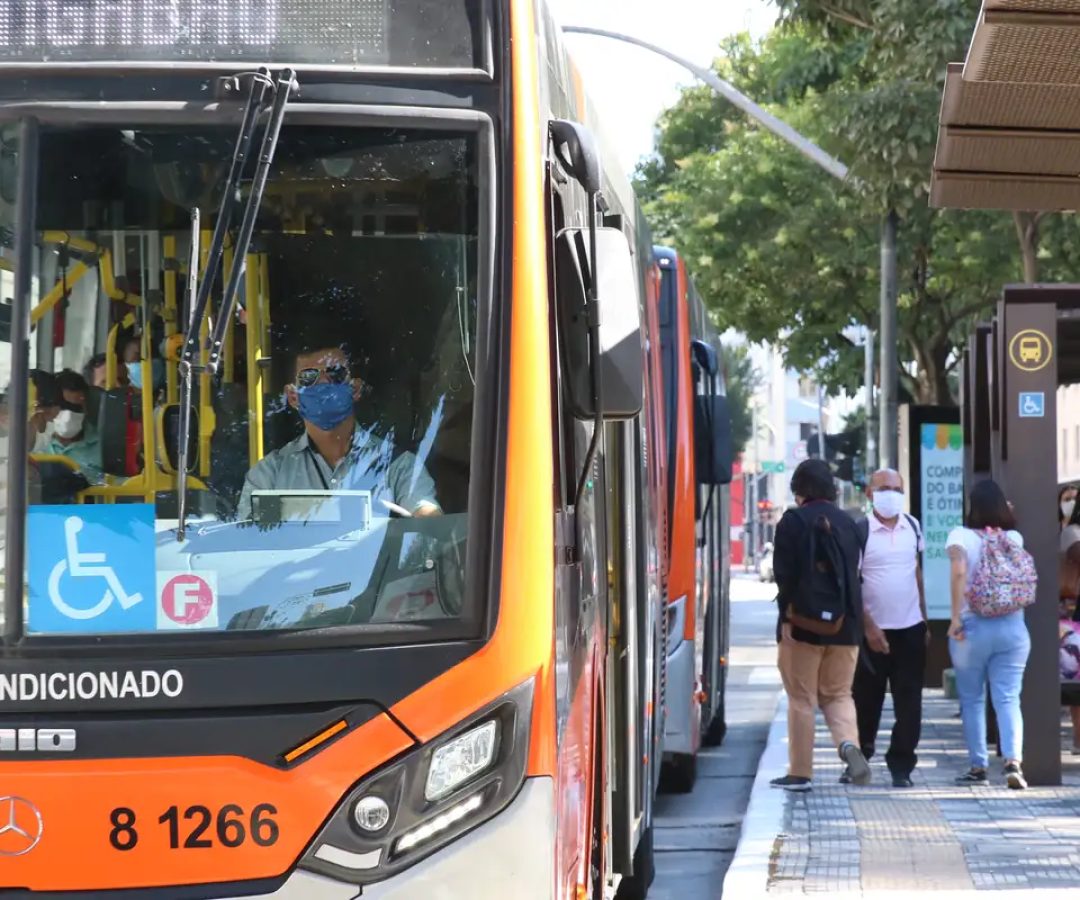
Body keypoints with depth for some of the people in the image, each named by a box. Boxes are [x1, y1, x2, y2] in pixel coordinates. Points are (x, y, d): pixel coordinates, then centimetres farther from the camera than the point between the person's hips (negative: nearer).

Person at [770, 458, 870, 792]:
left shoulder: (793, 522, -6)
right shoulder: (847, 523, 8)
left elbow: (785, 573, -13)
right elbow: (853, 572, 12)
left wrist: (787, 616, -10)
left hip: (804, 623, -4)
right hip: (844, 625, 4)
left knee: (801, 698, 4)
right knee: (838, 693, 14)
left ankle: (800, 772, 6)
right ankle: (848, 743, -14)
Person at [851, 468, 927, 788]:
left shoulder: (913, 527, 7)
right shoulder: (860, 531, -8)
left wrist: (924, 621, 14)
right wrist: (868, 627, -15)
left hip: (911, 629, 4)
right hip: (874, 630, -4)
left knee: (908, 701, 2)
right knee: (866, 701, 5)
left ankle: (901, 766, 9)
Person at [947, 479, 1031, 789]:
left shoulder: (961, 536, -5)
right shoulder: (1014, 537, 5)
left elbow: (958, 571, -20)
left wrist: (956, 616, -18)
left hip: (973, 626, -2)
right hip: (1012, 625, 2)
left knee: (972, 700, 10)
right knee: (1008, 699, 0)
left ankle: (978, 767, 13)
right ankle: (1013, 761, -18)